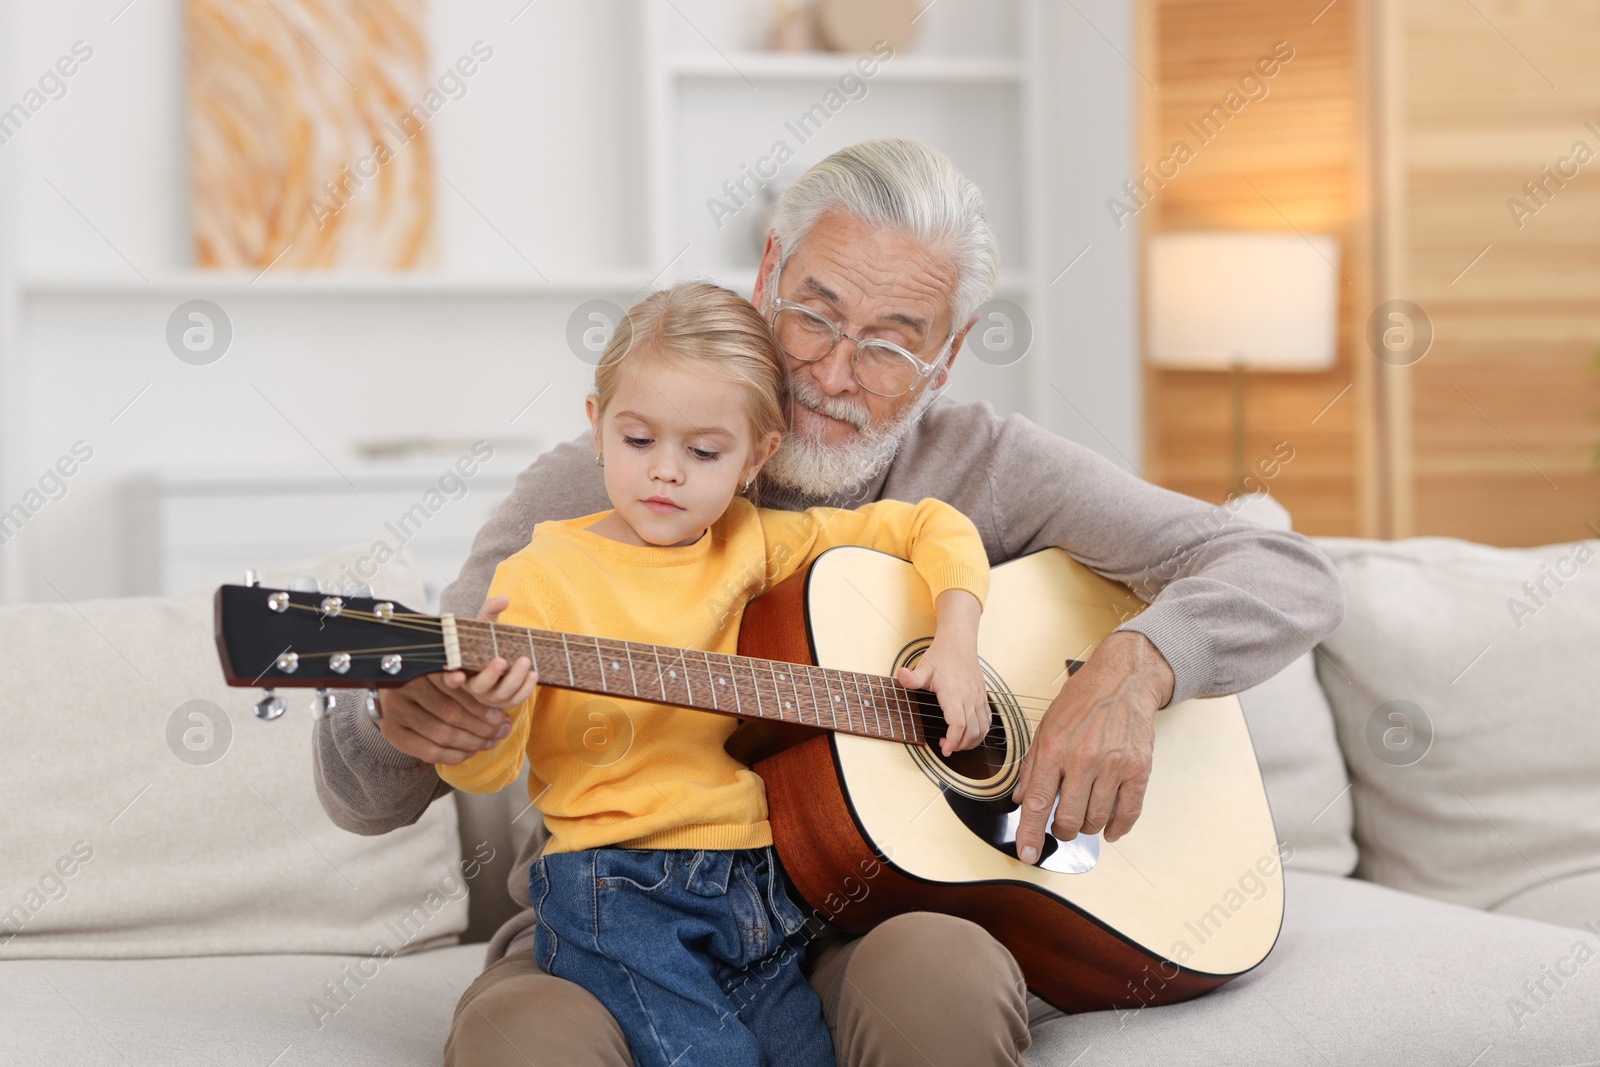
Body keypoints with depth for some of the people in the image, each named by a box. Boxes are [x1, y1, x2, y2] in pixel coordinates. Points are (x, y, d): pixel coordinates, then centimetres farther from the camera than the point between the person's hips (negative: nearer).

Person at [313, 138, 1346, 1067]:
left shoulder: (980, 465, 4)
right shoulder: (593, 486, 0)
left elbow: (1291, 577, 2)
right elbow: (362, 798, -4)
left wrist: (1135, 667, -18)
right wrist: (405, 718, -29)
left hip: (875, 918, 2)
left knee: (942, 975, -35)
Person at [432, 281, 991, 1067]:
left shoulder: (758, 544, 10)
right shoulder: (543, 576, -3)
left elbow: (933, 526, 18)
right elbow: (487, 770, -8)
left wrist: (957, 643, 2)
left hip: (757, 891, 5)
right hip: (621, 894, -5)